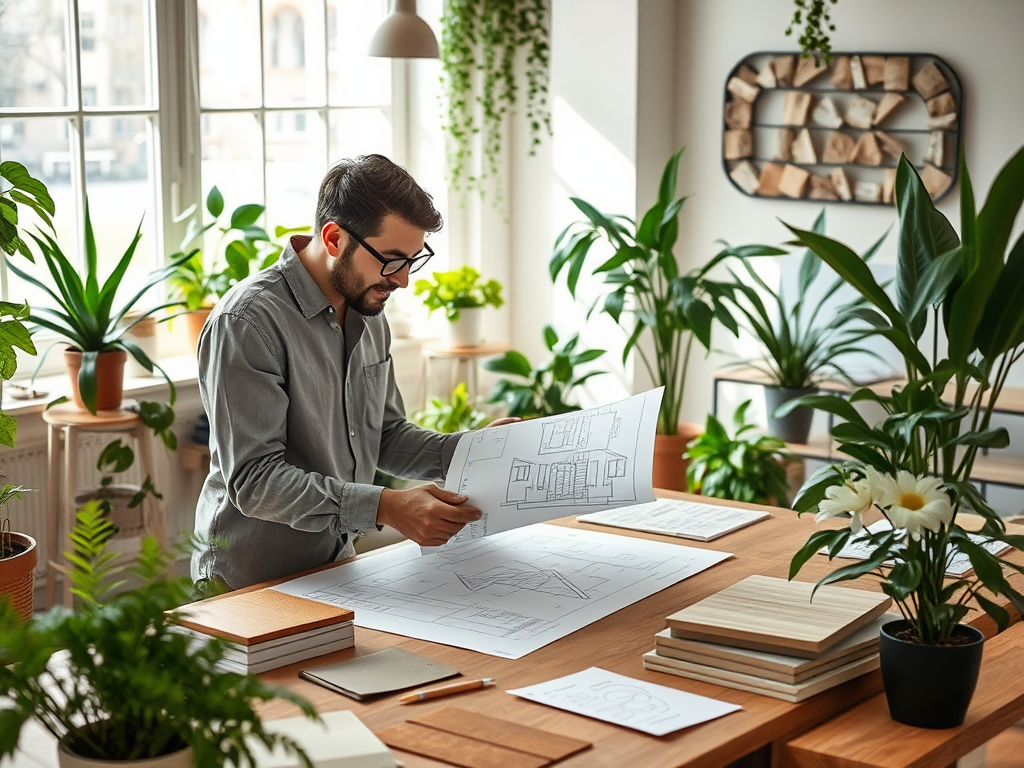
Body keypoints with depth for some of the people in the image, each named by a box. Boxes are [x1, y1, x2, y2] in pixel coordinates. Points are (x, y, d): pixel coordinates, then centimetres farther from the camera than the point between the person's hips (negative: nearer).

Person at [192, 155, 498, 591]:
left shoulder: (368, 313, 11)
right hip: (250, 586, -8)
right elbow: (254, 481, -22)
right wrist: (383, 507, -31)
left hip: (337, 567, 8)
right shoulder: (247, 322, -17)